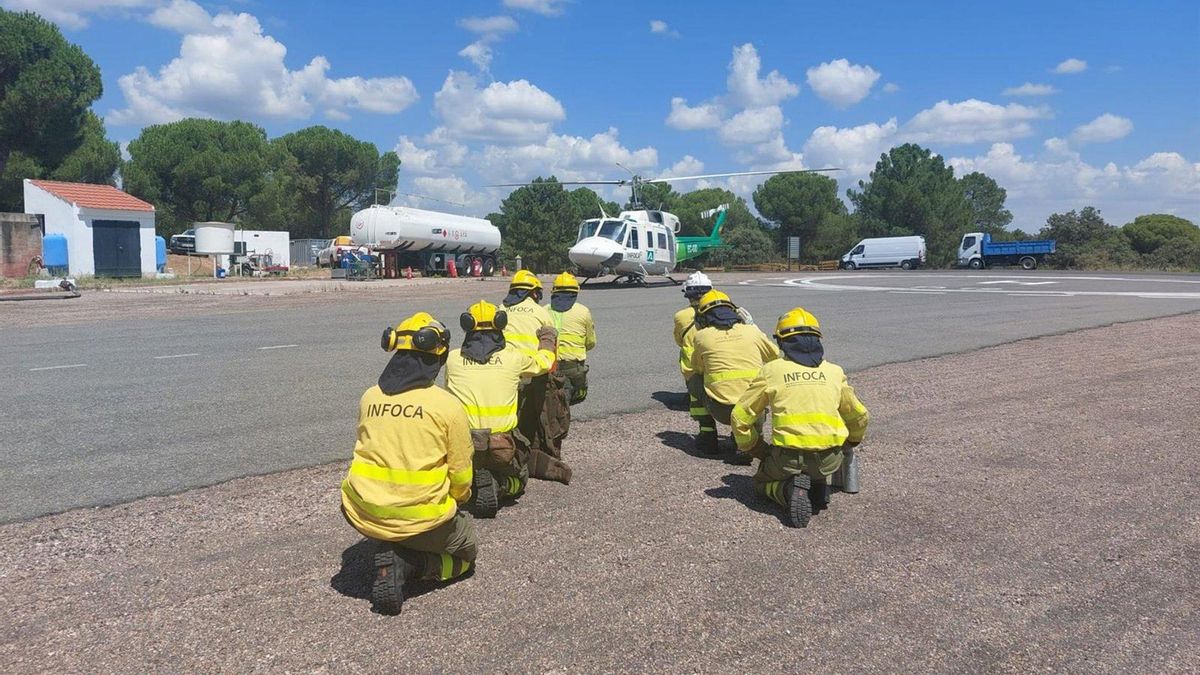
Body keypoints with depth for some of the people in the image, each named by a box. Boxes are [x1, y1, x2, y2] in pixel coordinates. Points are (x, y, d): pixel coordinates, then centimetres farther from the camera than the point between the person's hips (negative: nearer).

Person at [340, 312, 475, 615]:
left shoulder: (369, 397, 2)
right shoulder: (448, 405, -10)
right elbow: (461, 477, -3)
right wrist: (456, 500, 20)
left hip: (362, 513, 4)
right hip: (421, 520, -4)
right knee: (466, 548, 26)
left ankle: (386, 551, 8)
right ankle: (408, 564, -3)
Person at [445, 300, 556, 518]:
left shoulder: (453, 359, 1)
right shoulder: (512, 357, -2)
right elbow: (543, 362, 20)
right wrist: (547, 339, 41)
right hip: (502, 446, -1)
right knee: (516, 483, 27)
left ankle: (474, 483, -3)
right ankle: (498, 485, -7)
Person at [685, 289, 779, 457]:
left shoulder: (701, 336, 6)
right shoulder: (752, 331, 10)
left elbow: (695, 370, 21)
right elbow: (776, 356, 27)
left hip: (722, 411, -1)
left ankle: (708, 437, 24)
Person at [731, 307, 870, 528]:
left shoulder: (772, 370, 2)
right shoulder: (834, 371, 10)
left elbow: (741, 416, 3)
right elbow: (859, 415, 23)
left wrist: (757, 450, 18)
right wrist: (851, 442, 43)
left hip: (788, 457, -3)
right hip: (829, 459, 3)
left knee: (763, 480, 26)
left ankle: (790, 489, -5)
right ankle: (818, 486, 4)